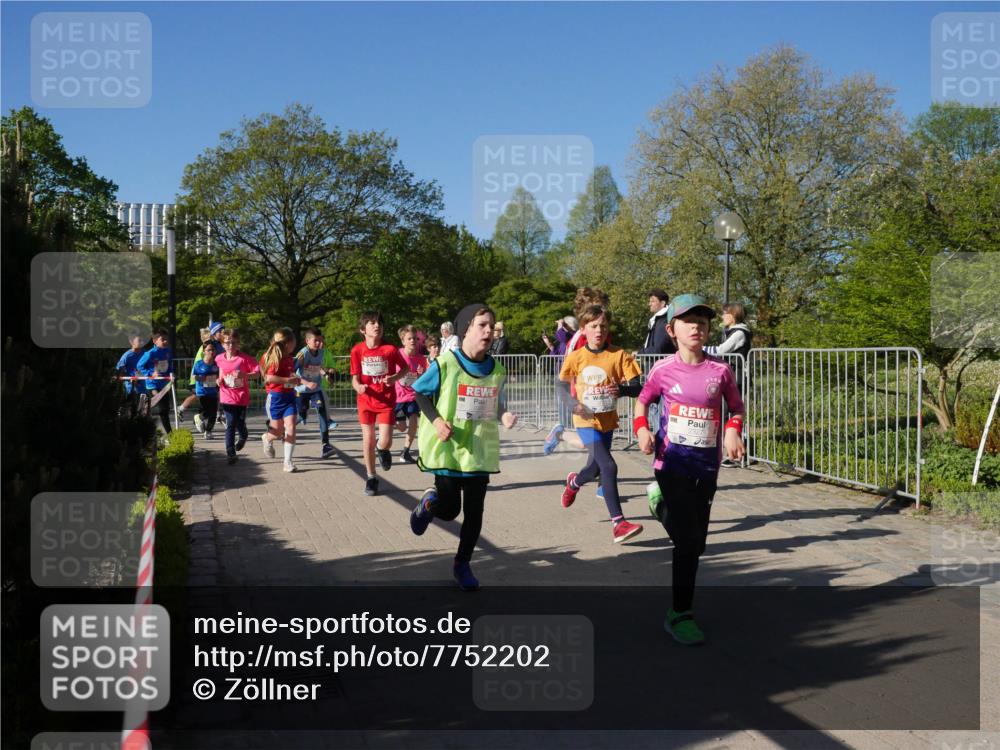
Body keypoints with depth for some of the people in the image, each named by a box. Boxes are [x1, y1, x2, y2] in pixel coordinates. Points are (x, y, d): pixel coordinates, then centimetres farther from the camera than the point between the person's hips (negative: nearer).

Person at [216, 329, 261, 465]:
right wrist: (220, 380, 4)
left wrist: (244, 375, -27)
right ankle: (230, 453, 1)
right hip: (227, 397, 1)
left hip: (242, 397, -1)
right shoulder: (219, 359, 0)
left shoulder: (244, 358, -11)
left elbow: (258, 372, -11)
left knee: (240, 423, 7)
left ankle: (243, 437, 44)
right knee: (230, 425, -6)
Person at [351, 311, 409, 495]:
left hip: (387, 401, -1)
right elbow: (355, 377, -3)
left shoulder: (390, 349, -9)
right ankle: (371, 478, 21)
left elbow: (405, 368, 5)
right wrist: (358, 387, -25)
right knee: (368, 440, 5)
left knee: (385, 442, -10)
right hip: (366, 401, 1)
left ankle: (383, 452, 29)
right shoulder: (357, 350, -6)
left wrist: (395, 378, -14)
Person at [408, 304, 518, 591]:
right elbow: (418, 392, -2)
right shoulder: (445, 364, -14)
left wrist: (505, 416, -11)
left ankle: (462, 564, 26)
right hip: (447, 448, -3)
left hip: (480, 450, 3)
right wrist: (436, 421, -15)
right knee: (449, 510, 2)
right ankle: (429, 502, 39)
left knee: (474, 511, 6)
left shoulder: (497, 370, -1)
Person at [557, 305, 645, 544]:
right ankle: (618, 523, -17)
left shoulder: (619, 355, -6)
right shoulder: (575, 357, -5)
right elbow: (564, 384, 8)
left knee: (595, 469, 19)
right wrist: (574, 403, -10)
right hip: (587, 421, -3)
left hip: (608, 420, 3)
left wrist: (622, 389, -30)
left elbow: (637, 388, -8)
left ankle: (574, 482, 55)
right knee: (609, 466, -20)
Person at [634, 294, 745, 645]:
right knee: (687, 540, -8)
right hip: (672, 465, -3)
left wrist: (733, 430, -7)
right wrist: (642, 429, -7)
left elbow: (736, 406, 13)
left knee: (696, 543, 10)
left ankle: (681, 607, 30)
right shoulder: (663, 370, -4)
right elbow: (643, 401, 11)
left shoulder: (720, 370, -1)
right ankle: (680, 615, 7)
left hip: (707, 467, 3)